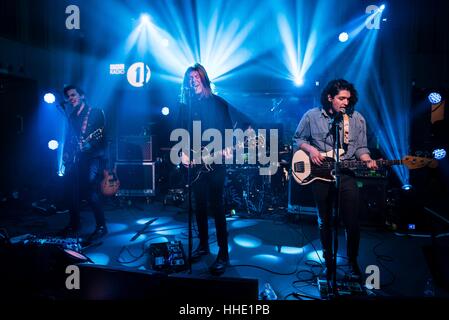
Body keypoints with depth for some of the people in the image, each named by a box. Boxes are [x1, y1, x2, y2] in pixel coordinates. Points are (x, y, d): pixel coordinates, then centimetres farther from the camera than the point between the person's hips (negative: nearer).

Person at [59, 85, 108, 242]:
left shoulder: (96, 112, 2)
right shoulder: (71, 117, 20)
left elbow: (102, 134, -9)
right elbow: (68, 138, 20)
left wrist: (89, 144, -23)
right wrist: (66, 154, 6)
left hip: (93, 157, -6)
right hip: (75, 160, 6)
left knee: (91, 193, -18)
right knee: (73, 192, 5)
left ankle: (101, 226, -9)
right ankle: (74, 224, 23)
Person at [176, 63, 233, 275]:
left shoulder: (219, 103, 2)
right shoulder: (186, 104, 11)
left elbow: (228, 130, -1)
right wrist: (183, 152, -6)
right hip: (194, 161, 4)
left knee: (216, 206, -6)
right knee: (200, 205, 11)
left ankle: (223, 254, 1)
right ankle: (203, 245, 27)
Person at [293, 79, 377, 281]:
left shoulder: (357, 119, 3)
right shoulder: (311, 116, 0)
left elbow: (361, 148, 6)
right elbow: (298, 139, 8)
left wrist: (367, 161, -13)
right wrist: (310, 149, -11)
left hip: (347, 176, 1)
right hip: (319, 175, 0)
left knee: (352, 223, 1)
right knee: (325, 222, 11)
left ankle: (352, 263, 25)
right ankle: (328, 262, 30)